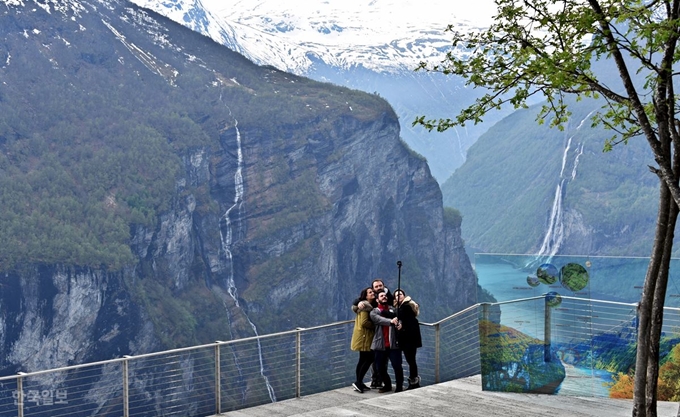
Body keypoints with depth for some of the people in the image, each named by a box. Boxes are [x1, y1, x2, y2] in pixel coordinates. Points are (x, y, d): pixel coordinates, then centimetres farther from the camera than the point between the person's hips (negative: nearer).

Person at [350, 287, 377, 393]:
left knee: (363, 360, 12)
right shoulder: (366, 306, -13)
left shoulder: (371, 305, 17)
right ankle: (358, 382, -8)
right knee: (369, 359, -9)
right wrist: (375, 326, -10)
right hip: (364, 336, -10)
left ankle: (359, 383, 17)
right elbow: (364, 322, -20)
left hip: (365, 337, 10)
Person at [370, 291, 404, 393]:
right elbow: (379, 319, -15)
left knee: (397, 366, -9)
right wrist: (391, 321, -32)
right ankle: (387, 385, 28)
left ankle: (399, 386, 9)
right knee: (380, 368, 7)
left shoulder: (393, 309, 12)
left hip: (393, 343, -1)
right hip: (380, 345, 1)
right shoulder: (374, 312, 7)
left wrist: (400, 323, -29)